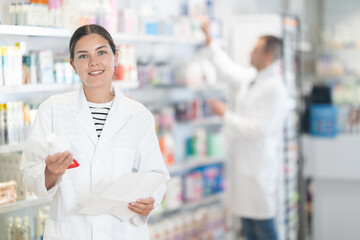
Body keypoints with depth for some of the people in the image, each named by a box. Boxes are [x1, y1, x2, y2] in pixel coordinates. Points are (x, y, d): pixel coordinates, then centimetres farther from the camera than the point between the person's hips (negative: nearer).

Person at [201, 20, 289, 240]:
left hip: (259, 166, -9)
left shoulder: (275, 89, -18)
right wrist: (209, 39, 29)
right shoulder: (251, 79, 9)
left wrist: (226, 114, -13)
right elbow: (228, 68, 27)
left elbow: (258, 129, -22)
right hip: (242, 162, 9)